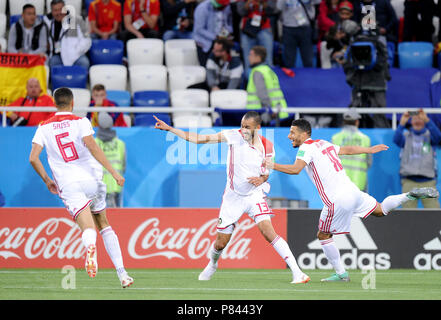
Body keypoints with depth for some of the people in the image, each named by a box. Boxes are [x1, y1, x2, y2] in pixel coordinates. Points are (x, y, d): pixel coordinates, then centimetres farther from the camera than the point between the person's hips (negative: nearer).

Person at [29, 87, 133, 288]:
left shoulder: (44, 127, 9)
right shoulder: (80, 122, 2)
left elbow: (33, 158, 2)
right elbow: (92, 146, -14)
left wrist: (47, 180, 17)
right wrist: (113, 172, -14)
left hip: (68, 185, 0)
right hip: (91, 179, 0)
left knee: (88, 227, -14)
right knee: (104, 225, 19)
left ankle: (90, 246, -53)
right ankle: (122, 273, 15)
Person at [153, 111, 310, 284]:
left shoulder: (267, 146, -6)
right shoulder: (234, 136, -9)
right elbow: (199, 139, -7)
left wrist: (262, 179, -14)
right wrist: (169, 128, -11)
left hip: (255, 195, -1)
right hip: (233, 196, 1)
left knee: (268, 232, -22)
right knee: (221, 243, 7)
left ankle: (297, 272, -20)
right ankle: (212, 264, 43)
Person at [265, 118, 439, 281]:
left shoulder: (306, 147, -8)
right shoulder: (323, 144, 17)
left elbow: (295, 169, -24)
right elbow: (348, 149, 29)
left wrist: (273, 166, -19)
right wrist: (370, 150, 42)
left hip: (336, 200, -8)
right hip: (352, 191, 8)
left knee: (323, 236, 7)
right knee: (380, 210, 25)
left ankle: (341, 273, 9)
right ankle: (411, 195, 8)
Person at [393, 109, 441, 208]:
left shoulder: (429, 135, 8)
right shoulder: (406, 136, 8)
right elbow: (397, 140, -13)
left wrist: (427, 120, -31)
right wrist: (402, 124, -31)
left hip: (428, 181, 0)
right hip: (409, 181, 0)